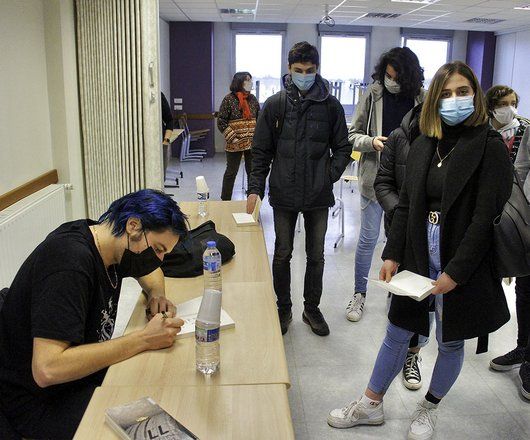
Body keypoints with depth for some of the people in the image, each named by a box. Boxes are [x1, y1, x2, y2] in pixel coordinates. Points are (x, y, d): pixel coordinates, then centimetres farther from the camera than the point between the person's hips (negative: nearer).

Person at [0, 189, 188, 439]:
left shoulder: (110, 242, -3)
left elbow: (150, 270, 19)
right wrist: (144, 339, -31)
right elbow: (47, 370, -34)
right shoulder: (70, 261, -28)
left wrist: (157, 294, -5)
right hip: (42, 399, -8)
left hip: (81, 370, 8)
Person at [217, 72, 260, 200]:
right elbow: (221, 122, -8)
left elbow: (259, 119, 14)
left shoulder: (252, 99, 7)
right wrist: (232, 138, -13)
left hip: (252, 143, 4)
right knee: (231, 172, 5)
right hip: (235, 145, -4)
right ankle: (225, 200, 17)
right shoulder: (229, 99, -7)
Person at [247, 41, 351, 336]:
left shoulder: (331, 105, 0)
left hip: (319, 196, 1)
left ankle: (312, 308, 30)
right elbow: (262, 151, 2)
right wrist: (255, 189, -5)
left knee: (316, 256, 12)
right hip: (284, 194, 0)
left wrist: (330, 176, -7)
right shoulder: (275, 104, 0)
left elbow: (342, 148, 7)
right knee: (283, 254, 10)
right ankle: (283, 309, 28)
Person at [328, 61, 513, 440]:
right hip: (419, 254, 4)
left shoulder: (490, 147, -10)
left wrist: (455, 272, -18)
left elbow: (486, 217, -15)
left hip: (463, 264, -4)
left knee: (451, 341, 14)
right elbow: (405, 205, 8)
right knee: (398, 333, 14)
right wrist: (393, 255, 0)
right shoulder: (423, 146, 6)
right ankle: (370, 405, 31)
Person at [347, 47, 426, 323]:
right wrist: (371, 142, -20)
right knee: (368, 238, 4)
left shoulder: (421, 99, -2)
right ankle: (359, 293, 21)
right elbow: (353, 135, -1)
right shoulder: (373, 94, -4)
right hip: (375, 177, -1)